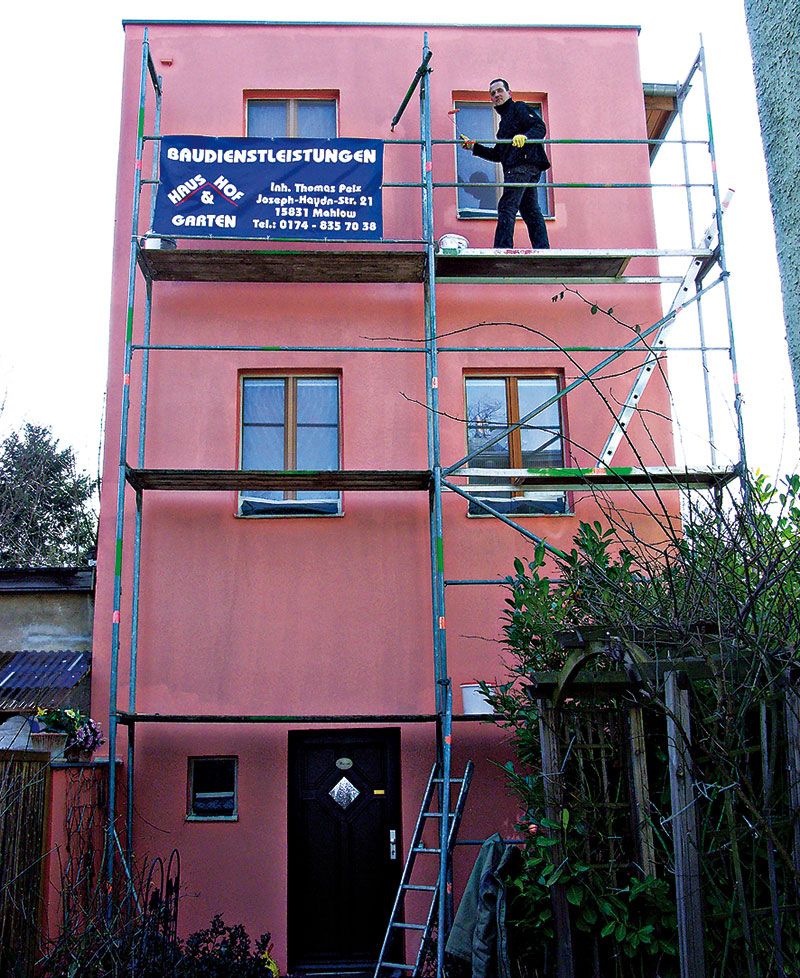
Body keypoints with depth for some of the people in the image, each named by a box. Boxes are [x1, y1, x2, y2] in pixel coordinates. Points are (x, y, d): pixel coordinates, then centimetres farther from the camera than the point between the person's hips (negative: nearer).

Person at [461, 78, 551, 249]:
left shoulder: (519, 108, 6)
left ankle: (502, 250, -20)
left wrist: (525, 136, -28)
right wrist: (473, 147, 26)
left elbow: (540, 126, -9)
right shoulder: (504, 120, 31)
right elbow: (498, 154, 30)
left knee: (506, 207, -15)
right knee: (531, 211, 4)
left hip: (522, 165, -9)